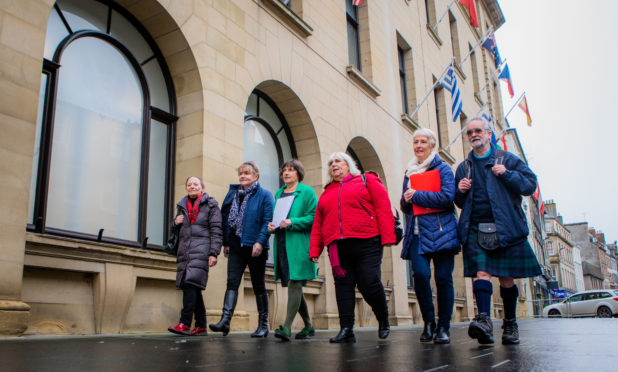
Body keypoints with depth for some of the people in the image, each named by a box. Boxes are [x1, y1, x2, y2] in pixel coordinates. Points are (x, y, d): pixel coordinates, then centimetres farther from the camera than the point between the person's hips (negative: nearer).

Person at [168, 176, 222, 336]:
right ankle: (201, 327, 10)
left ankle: (185, 324, -20)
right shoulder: (182, 206, 22)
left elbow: (216, 231, -3)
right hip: (184, 250, 6)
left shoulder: (210, 205, 5)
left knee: (191, 283, -19)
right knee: (194, 288, 5)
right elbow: (176, 231, 30)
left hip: (201, 249, -6)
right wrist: (175, 223, 6)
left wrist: (214, 253, -12)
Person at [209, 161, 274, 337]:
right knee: (232, 282, -6)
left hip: (255, 247, -4)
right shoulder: (232, 194, 15)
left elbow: (268, 221, -9)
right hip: (236, 246, 4)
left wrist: (260, 241, -20)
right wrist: (226, 242, 9)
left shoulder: (264, 195, 0)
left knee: (258, 285, 4)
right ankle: (225, 320, -11)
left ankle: (263, 325, 12)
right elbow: (225, 218, 15)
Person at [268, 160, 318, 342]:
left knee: (294, 283, -13)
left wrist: (292, 222, -18)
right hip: (281, 245, 7)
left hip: (299, 245, -6)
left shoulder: (307, 192, 0)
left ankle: (287, 327, -15)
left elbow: (314, 217, -8)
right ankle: (309, 326, 22)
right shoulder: (278, 194, 19)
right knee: (295, 286, 10)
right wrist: (271, 225, 3)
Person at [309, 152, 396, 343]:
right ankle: (346, 329, 4)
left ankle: (383, 320, 18)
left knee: (370, 284, -7)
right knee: (343, 286, 0)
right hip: (338, 247, 4)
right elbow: (317, 224, 21)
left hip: (366, 243, -4)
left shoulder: (367, 180, 11)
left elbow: (383, 207, 0)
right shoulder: (326, 193, 23)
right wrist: (314, 250, 11)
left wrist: (387, 237, -10)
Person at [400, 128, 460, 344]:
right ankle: (428, 322, 3)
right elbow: (405, 206, 24)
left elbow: (447, 197, -10)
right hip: (417, 231, 3)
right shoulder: (410, 172, 20)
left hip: (441, 230, -3)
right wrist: (405, 200, 0)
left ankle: (443, 327, 8)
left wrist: (416, 196, -8)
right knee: (420, 273, -15)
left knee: (443, 277, -5)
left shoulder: (443, 169, 5)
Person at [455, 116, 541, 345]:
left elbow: (530, 185, 3)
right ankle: (484, 320, -23)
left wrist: (507, 174, -12)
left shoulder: (507, 159, 10)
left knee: (506, 278, 5)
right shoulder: (464, 167, 18)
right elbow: (459, 203, 24)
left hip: (505, 229, -1)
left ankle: (510, 324, 19)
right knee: (481, 273, -14)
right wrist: (460, 191, 1)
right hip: (475, 230, 2)